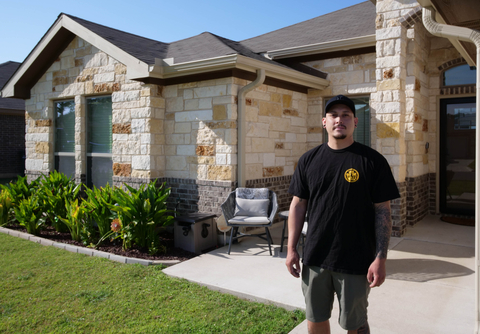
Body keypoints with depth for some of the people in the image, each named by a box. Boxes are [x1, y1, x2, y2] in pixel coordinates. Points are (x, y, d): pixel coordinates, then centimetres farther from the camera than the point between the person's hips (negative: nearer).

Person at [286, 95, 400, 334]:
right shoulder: (309, 160, 4)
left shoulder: (372, 161, -6)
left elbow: (382, 211, -6)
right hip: (314, 259, 3)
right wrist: (291, 248, 2)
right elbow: (298, 205, 6)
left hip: (356, 261, -3)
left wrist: (380, 258, -11)